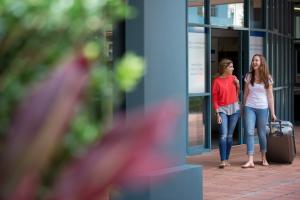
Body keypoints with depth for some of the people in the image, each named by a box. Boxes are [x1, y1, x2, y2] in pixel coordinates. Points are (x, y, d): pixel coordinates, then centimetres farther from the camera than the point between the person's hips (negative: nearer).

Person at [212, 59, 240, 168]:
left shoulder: (233, 78, 6)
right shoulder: (217, 81, -5)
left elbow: (237, 94, 15)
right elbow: (214, 98, -4)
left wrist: (237, 84, -2)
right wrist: (217, 113, -9)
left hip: (234, 109, 4)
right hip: (223, 109, -4)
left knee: (230, 135, 7)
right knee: (223, 135, -13)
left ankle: (227, 159, 15)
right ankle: (223, 161, -13)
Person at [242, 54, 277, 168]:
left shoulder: (267, 78, 0)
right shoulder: (249, 76, 4)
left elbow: (270, 96, 1)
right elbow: (246, 93, 10)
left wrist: (272, 112, -2)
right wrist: (244, 108, 12)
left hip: (263, 108, -1)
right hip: (250, 107, 1)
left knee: (262, 134, 7)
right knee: (249, 133, -10)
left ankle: (264, 158, 25)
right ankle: (250, 161, -13)